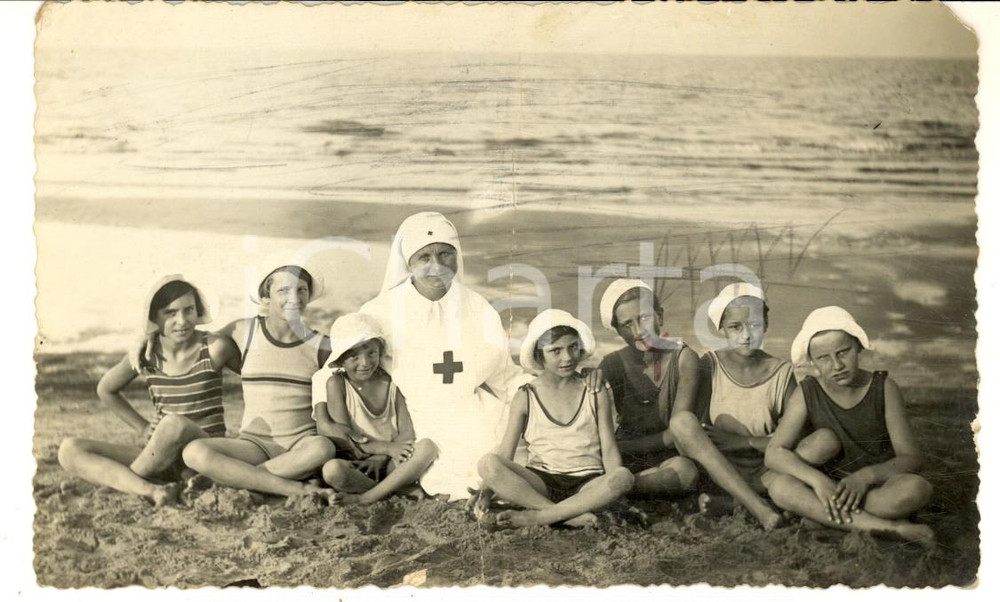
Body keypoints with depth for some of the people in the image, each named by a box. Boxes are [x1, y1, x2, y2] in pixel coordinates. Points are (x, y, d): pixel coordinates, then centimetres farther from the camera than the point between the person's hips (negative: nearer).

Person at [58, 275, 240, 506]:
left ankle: (118, 478, -9)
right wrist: (143, 428, 12)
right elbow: (106, 389, 19)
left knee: (174, 423, -37)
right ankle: (152, 490, -32)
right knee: (70, 450, -12)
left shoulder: (214, 348, -10)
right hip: (158, 455, 4)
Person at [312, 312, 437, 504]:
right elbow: (338, 433, -10)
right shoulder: (336, 383, -4)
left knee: (427, 447, -25)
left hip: (388, 465, 3)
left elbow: (407, 433, 0)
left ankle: (364, 498, -25)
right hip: (354, 465, -3)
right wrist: (384, 447, -18)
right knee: (331, 469, -35)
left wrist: (381, 458, -18)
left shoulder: (390, 382, 4)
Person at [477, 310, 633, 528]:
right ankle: (573, 516, -29)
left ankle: (536, 517, -29)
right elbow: (505, 453, 3)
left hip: (587, 484, 1)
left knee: (624, 476, -33)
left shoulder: (595, 393, 7)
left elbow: (609, 450, 4)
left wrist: (613, 488, -13)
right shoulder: (526, 397, 6)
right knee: (488, 463, -28)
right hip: (540, 483, 0)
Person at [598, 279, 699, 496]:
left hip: (669, 458, 1)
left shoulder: (683, 358, -6)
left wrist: (623, 446, -7)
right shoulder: (612, 365, 0)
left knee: (684, 469, -37)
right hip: (626, 462, 0)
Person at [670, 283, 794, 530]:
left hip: (762, 473, 1)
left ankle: (729, 503, -29)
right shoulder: (709, 367, -3)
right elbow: (678, 420, -14)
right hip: (715, 468, -1)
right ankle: (758, 507, -35)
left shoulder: (781, 373, -1)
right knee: (683, 420, -29)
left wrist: (744, 441, -18)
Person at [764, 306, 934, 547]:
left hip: (877, 488, -1)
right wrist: (818, 479, -32)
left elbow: (911, 457, -10)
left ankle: (810, 509, -26)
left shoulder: (883, 387, -7)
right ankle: (884, 526, -31)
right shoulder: (807, 394, -7)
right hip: (827, 487, 1)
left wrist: (866, 475, -29)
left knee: (917, 488, -32)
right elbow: (774, 453, -14)